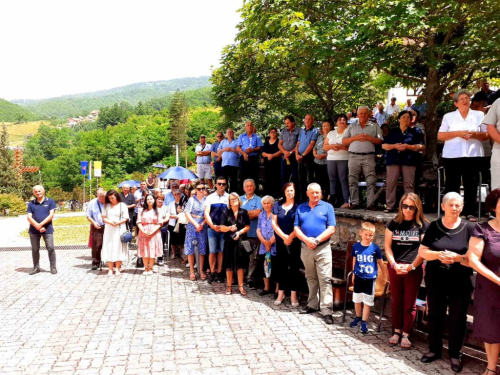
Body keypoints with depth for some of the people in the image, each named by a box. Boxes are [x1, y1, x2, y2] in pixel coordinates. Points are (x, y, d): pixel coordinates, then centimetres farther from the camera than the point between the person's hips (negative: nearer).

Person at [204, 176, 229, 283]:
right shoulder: (210, 197, 5)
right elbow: (206, 213, -1)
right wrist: (212, 225, -14)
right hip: (212, 228, 0)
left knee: (221, 251, 6)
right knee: (212, 251, 3)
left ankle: (219, 273, 17)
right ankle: (212, 272, 15)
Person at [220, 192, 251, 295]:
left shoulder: (243, 212, 4)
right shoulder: (226, 213, 2)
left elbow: (247, 227, 2)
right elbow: (222, 228, -2)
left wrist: (240, 232, -14)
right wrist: (230, 228, -21)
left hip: (241, 241, 0)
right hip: (229, 241, 0)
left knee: (240, 264, 5)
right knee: (229, 264, 4)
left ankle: (240, 286, 14)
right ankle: (229, 286, 16)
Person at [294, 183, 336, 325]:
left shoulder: (327, 207, 1)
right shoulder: (300, 208, 10)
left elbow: (331, 229, -6)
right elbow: (296, 228, 3)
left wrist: (316, 240, -15)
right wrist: (307, 239, -14)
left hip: (323, 248, -3)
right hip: (306, 248, 3)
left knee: (325, 279, -6)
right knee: (311, 278, 14)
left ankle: (326, 310, -5)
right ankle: (312, 305, 25)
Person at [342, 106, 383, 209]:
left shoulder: (375, 126, 12)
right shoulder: (352, 126, 16)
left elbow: (380, 141, 4)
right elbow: (344, 141, 8)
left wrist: (369, 138, -10)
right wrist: (355, 137, -6)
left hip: (368, 157, -1)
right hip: (354, 156, 2)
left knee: (371, 181, -6)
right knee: (352, 180, 1)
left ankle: (371, 204, -3)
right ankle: (354, 202, 9)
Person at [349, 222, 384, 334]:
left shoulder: (375, 248, -9)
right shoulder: (356, 246, -4)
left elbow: (380, 262, 2)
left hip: (370, 278, -2)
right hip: (359, 277, 2)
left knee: (367, 301, 4)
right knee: (357, 299, 14)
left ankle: (364, 322, 16)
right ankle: (358, 318, 35)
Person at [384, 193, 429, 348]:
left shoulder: (423, 225, -2)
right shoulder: (394, 223, 5)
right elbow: (387, 246, 3)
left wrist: (411, 266, -13)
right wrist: (394, 264, -10)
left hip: (414, 270, -2)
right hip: (395, 269, 2)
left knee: (410, 304, 5)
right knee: (396, 301, 11)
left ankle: (406, 334, 17)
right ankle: (397, 331, 25)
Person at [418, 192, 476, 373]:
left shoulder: (469, 228, -5)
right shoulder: (434, 227, 0)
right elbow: (422, 251, -1)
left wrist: (458, 257, -23)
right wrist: (438, 255, -20)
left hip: (460, 281, -1)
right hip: (435, 279, 2)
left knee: (457, 318, 7)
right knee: (435, 315, 12)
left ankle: (455, 354, 25)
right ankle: (434, 349, 30)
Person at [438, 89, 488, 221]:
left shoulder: (479, 115, 12)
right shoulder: (448, 116, 9)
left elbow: (486, 135, 9)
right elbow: (440, 136, 0)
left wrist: (475, 134, -12)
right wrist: (458, 133, -12)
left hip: (473, 155, 1)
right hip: (452, 155, -1)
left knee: (471, 184, 0)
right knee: (452, 183, 1)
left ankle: (470, 212, 8)